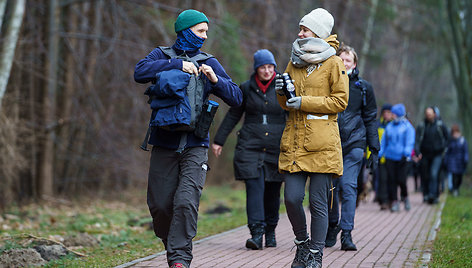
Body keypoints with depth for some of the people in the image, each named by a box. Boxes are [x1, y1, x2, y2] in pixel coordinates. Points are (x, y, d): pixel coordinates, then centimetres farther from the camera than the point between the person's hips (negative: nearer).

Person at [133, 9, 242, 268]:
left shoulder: (209, 63, 11)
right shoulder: (162, 56, 9)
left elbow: (236, 97, 8)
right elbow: (140, 72, -13)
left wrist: (215, 80, -8)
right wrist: (177, 64, -16)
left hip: (195, 145, 0)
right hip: (164, 143, 1)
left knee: (186, 203, -16)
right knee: (160, 205, 2)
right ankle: (172, 247, 25)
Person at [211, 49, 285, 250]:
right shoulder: (246, 88, 6)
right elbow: (233, 115, 13)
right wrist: (219, 140, 14)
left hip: (276, 147, 0)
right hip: (250, 145, 0)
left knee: (272, 191, 6)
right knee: (254, 186, -13)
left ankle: (270, 231, 23)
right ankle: (256, 233, -18)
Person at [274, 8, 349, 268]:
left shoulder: (333, 63, -1)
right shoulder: (294, 63, 16)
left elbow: (340, 101, -7)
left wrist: (303, 102, -12)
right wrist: (282, 93, -1)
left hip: (322, 144, -4)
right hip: (294, 141, 5)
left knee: (318, 202, -3)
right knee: (291, 198, -3)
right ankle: (302, 244, 20)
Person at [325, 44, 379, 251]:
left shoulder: (363, 88, 8)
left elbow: (371, 120, 12)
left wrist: (374, 150, 7)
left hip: (353, 144, -1)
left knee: (348, 187, -11)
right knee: (330, 187, 3)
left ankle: (346, 234, -11)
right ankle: (332, 226, 23)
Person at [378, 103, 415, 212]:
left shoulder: (407, 127, 0)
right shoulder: (389, 126, 13)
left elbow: (410, 142, -5)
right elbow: (384, 142, 18)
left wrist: (406, 154, -17)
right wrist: (379, 154, 11)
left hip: (402, 158, -4)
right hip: (390, 157, 4)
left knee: (401, 180, -9)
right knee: (391, 180, -3)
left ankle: (404, 196, 19)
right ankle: (394, 202, 3)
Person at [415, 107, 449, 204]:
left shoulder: (440, 125, -1)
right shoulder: (421, 126, -2)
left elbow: (447, 138, 13)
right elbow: (417, 140, -10)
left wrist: (443, 147, 3)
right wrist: (417, 152, -23)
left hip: (437, 155, -2)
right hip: (425, 155, 2)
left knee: (434, 174, -16)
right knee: (425, 176, 6)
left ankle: (433, 195, -18)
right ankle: (426, 195, 21)